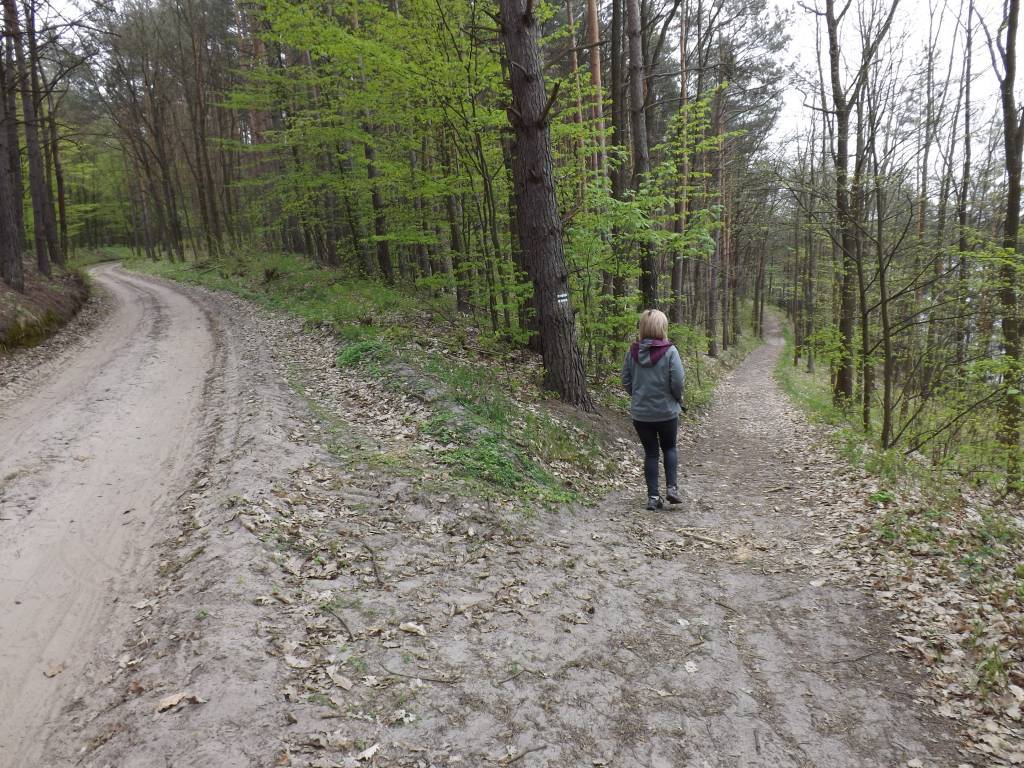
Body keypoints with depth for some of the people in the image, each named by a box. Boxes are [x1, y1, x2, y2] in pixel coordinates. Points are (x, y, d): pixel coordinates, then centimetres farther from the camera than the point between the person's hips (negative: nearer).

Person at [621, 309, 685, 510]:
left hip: (640, 412, 2)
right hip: (666, 411, -2)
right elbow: (678, 382, -14)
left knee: (650, 452, 11)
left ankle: (653, 496, 12)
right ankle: (671, 487, 9)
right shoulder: (669, 351, -14)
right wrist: (678, 399, 4)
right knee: (669, 448, 20)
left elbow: (626, 381, 1)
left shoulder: (633, 351, -4)